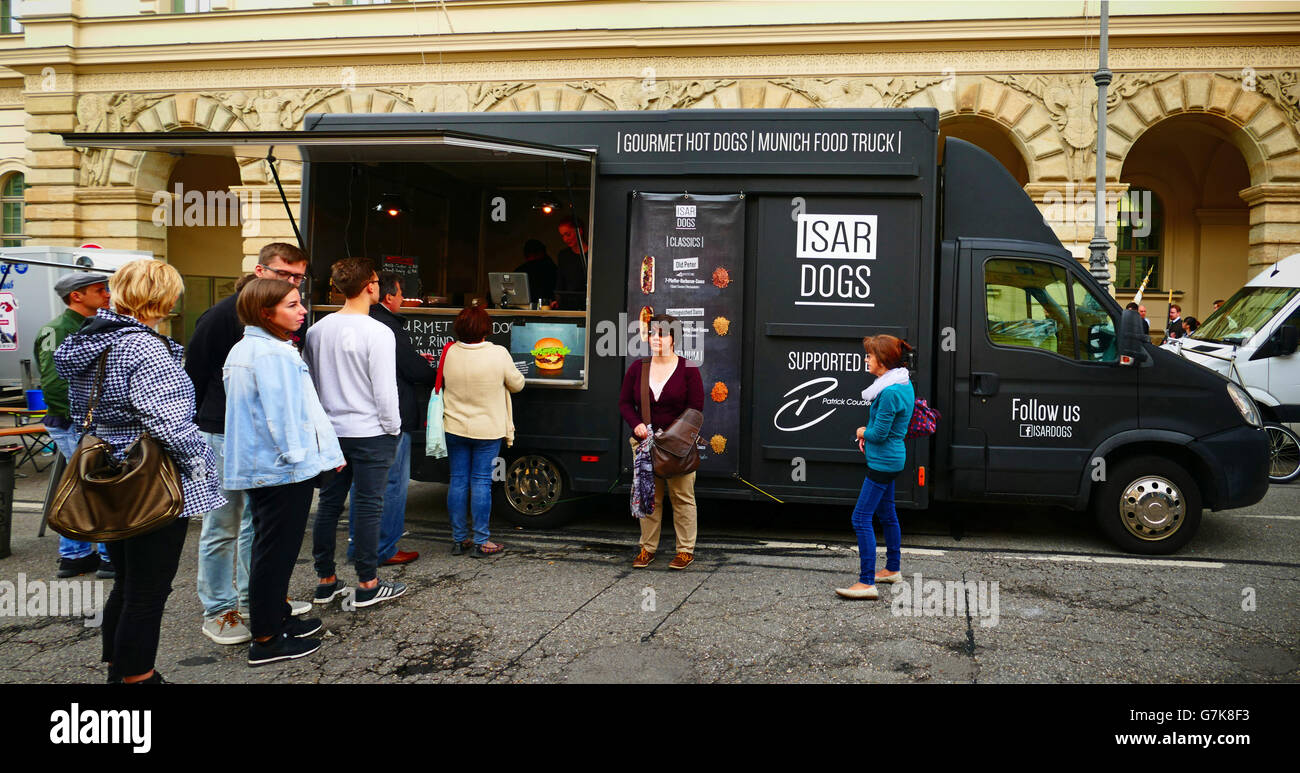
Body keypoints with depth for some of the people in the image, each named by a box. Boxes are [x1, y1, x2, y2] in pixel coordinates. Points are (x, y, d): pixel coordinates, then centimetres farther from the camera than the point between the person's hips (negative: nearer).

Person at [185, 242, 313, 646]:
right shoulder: (225, 315, -14)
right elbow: (193, 373, -11)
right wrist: (195, 428, -8)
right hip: (224, 435, -7)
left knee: (259, 522, 16)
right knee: (222, 527, 2)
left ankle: (254, 598, 30)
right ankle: (218, 612, 14)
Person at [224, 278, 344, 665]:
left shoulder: (242, 349, 13)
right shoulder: (274, 354, -20)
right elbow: (282, 414, -22)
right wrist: (297, 456, -12)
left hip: (257, 468, 10)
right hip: (282, 469, -10)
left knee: (270, 548, 20)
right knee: (276, 550, -2)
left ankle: (277, 617, 33)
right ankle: (266, 640, 6)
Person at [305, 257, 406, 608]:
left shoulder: (317, 331, 3)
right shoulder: (378, 333, -16)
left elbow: (309, 381, 11)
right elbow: (385, 390, -15)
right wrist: (392, 427, -2)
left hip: (329, 432, 6)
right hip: (370, 433, -6)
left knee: (328, 504, 12)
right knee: (368, 506, 2)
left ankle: (325, 581, 21)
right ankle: (367, 585, 9)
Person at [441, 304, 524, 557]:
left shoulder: (449, 353, -5)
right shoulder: (498, 354, -14)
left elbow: (443, 384, 8)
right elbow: (517, 384, -2)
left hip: (455, 428, 3)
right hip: (488, 429, -3)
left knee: (458, 480, 9)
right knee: (481, 482, 2)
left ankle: (459, 539, 16)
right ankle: (480, 542, 6)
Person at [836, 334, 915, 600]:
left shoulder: (890, 392, -24)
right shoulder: (904, 384, 8)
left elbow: (879, 433, -23)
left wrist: (863, 432, -2)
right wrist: (868, 434, 5)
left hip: (882, 462, -11)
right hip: (892, 459, 11)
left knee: (862, 518, -10)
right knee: (886, 514, 21)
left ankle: (866, 582, -11)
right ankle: (893, 569, 35)